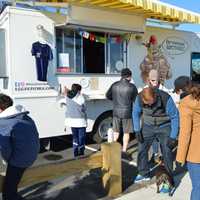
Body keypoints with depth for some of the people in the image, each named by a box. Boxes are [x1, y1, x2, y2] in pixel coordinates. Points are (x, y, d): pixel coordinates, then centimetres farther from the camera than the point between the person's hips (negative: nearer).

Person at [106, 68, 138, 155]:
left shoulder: (114, 85, -1)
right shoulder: (132, 87, -12)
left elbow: (108, 95, 11)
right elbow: (136, 100, -5)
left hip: (116, 112, 3)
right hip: (127, 113, -3)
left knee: (116, 131, 19)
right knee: (126, 133, 11)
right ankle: (124, 151, 16)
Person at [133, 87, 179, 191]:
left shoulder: (166, 98, -31)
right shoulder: (139, 98, -23)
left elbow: (175, 116, -18)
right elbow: (136, 113, -4)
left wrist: (173, 137, -17)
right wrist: (137, 131, -7)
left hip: (165, 127, -3)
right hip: (148, 126, 3)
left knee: (166, 153, -4)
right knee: (142, 149, 3)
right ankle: (144, 173, 23)